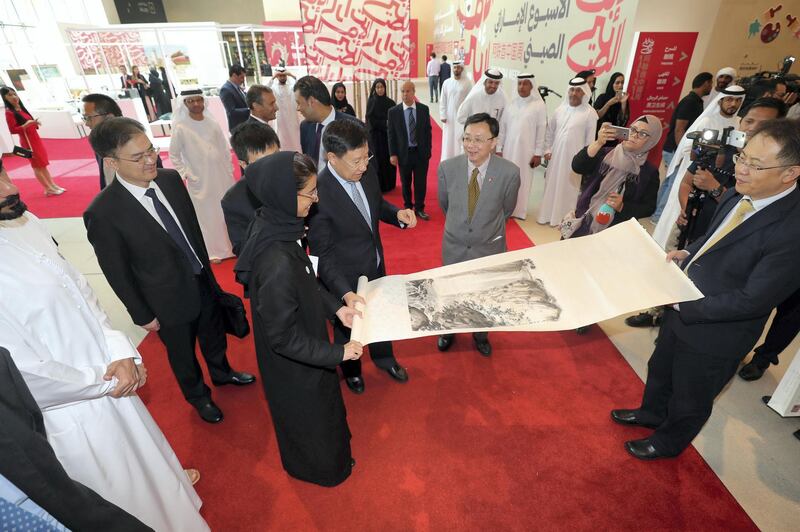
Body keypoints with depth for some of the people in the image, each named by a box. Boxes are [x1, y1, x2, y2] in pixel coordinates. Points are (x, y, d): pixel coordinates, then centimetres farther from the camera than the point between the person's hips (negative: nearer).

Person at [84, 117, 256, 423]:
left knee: (214, 335, 27)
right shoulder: (103, 213, -25)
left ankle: (221, 373, 57)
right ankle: (198, 396, 49)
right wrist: (142, 315, -7)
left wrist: (206, 268, 10)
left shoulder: (170, 179, -11)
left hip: (203, 282, 5)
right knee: (182, 354, 21)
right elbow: (117, 272, -15)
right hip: (169, 301, -4)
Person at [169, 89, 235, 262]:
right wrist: (186, 175, -7)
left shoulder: (212, 123, -1)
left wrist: (229, 170, 5)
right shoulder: (180, 127, -8)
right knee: (208, 215, 6)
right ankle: (215, 251, 20)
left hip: (221, 176, 3)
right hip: (200, 180, -3)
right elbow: (174, 155, -1)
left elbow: (224, 148, 8)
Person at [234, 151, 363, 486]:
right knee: (309, 416, 23)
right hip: (294, 364, -8)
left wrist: (336, 307, -1)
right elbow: (284, 338, -29)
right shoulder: (277, 264, -40)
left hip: (304, 337, 8)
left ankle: (330, 446, 63)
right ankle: (322, 468, 54)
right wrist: (338, 353, -19)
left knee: (322, 402, 33)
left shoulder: (275, 225, -14)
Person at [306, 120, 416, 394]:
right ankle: (351, 369, 53)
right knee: (347, 325, 22)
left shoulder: (367, 172, -13)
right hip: (345, 278, -5)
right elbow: (322, 255, -25)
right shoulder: (318, 194, -31)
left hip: (376, 266, 6)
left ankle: (384, 357, 58)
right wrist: (345, 293, -36)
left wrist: (397, 214, -14)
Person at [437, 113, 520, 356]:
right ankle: (448, 331, 50)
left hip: (490, 247, 0)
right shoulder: (447, 167, -18)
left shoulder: (510, 172, -22)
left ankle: (480, 334, 51)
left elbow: (507, 209, -2)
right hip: (454, 245, 1)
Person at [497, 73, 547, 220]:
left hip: (527, 151, -3)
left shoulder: (539, 105, -4)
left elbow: (541, 130, -4)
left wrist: (538, 154, -7)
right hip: (509, 149, 3)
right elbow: (502, 127, 8)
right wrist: (499, 149, 6)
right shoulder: (511, 104, 6)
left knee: (523, 180, 4)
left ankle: (520, 210, 15)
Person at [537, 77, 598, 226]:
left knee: (569, 189, 3)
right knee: (551, 185, 11)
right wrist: (547, 149, 6)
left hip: (574, 158, -4)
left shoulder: (590, 113, -6)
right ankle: (548, 214, 24)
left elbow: (590, 138, -5)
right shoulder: (560, 109, 6)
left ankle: (564, 219, 14)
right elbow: (550, 130, 13)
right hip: (556, 155, 4)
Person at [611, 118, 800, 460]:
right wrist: (688, 253, -5)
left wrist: (684, 306, -24)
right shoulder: (741, 194, -8)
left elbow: (752, 301, -27)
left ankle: (668, 442, 48)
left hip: (714, 333, -7)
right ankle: (651, 412, 58)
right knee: (660, 369, 30)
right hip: (682, 309, 7)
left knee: (690, 397, 20)